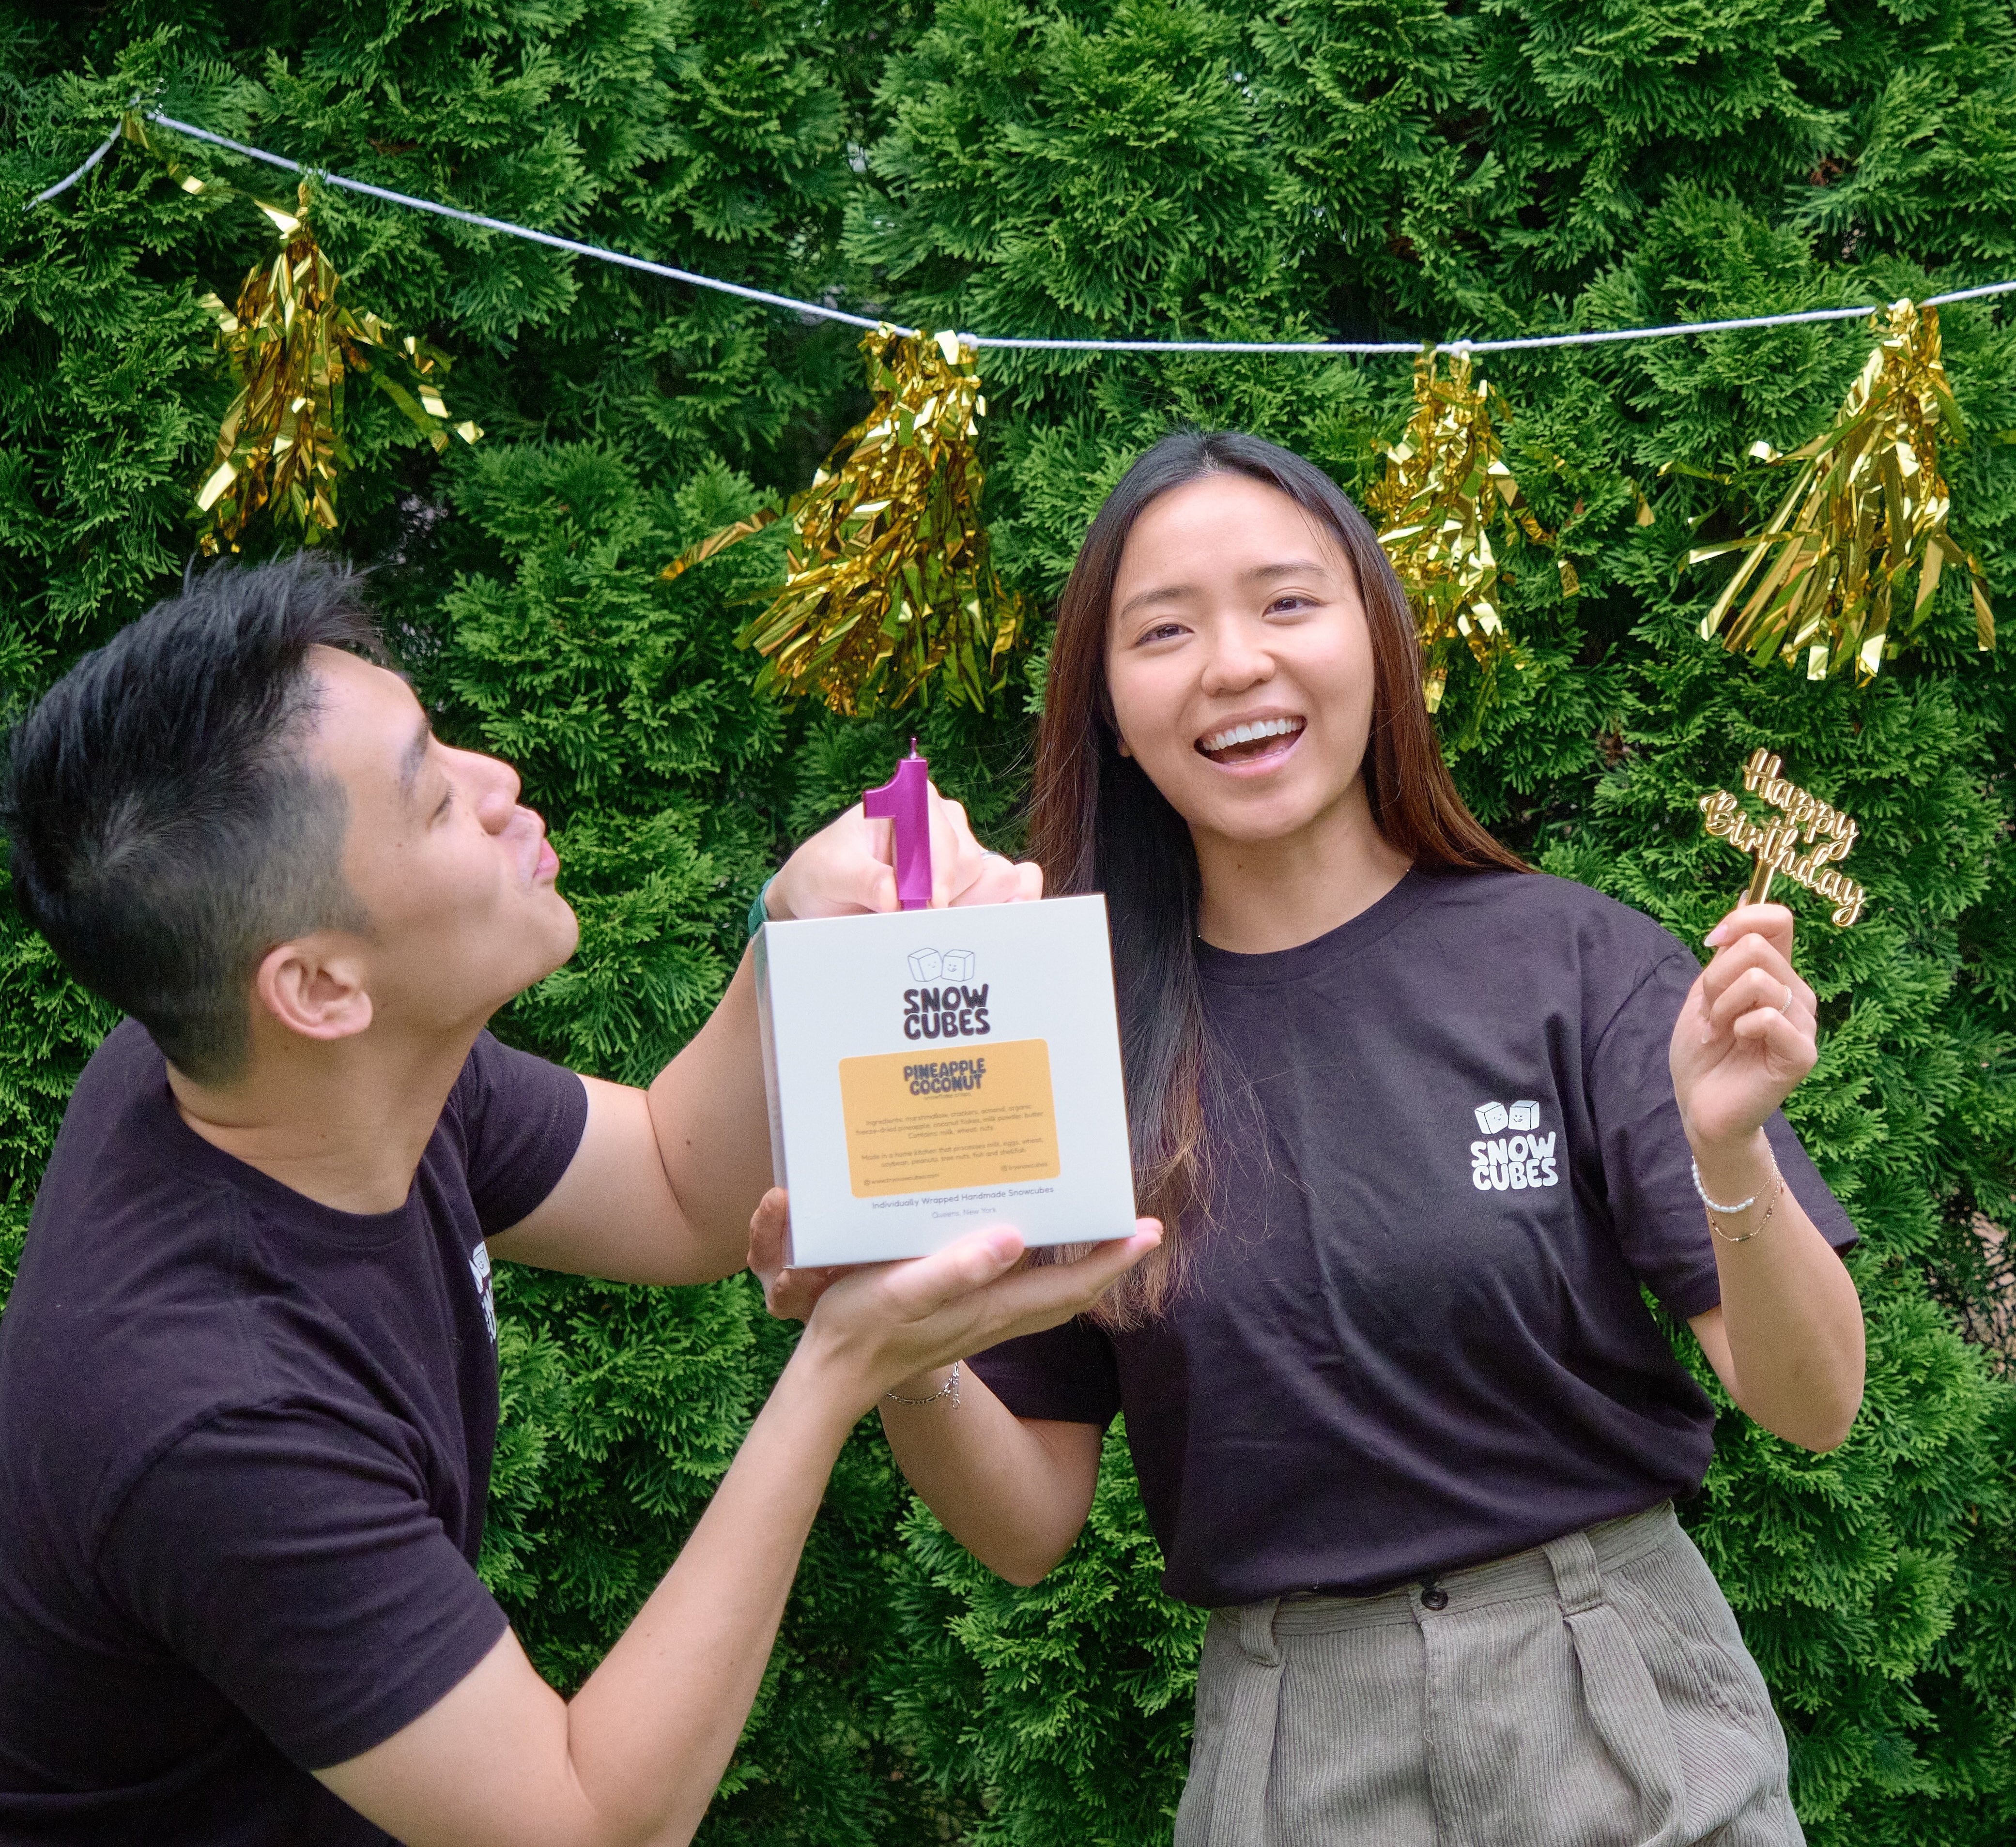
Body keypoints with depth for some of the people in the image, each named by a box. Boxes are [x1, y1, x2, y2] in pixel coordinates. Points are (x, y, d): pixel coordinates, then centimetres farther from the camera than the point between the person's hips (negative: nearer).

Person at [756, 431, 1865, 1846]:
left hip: (1626, 1725, -1)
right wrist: (897, 1359, -20)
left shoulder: (1570, 958, -9)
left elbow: (1815, 1407, -9)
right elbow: (1032, 1527, -1)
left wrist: (1732, 1158, -27)